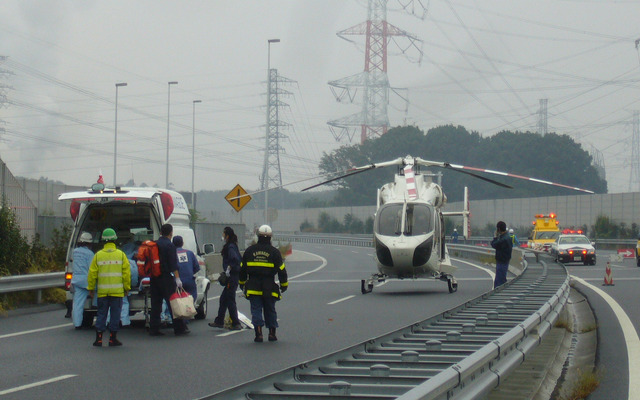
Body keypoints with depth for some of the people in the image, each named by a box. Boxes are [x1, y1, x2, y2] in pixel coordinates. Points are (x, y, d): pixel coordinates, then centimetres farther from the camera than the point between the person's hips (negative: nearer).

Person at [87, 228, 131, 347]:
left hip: (102, 291, 1)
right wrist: (127, 288, 7)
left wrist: (90, 288, 12)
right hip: (117, 291, -1)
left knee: (101, 314, 8)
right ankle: (113, 338, 5)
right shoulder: (121, 254, -1)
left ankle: (99, 338, 5)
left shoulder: (98, 255, 1)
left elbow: (92, 273, 3)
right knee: (115, 314, 5)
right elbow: (126, 273, -1)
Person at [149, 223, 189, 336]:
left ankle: (153, 329, 6)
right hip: (166, 278, -7)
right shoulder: (169, 245, -10)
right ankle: (179, 328, 0)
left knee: (155, 303, 9)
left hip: (154, 278, 7)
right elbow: (173, 264, -16)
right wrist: (177, 278, -16)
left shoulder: (155, 244, 11)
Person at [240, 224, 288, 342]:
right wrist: (284, 284, 12)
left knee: (256, 311, 0)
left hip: (253, 287, 0)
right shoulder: (274, 252, -1)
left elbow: (242, 269, 11)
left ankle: (259, 334, -11)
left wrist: (242, 283, 22)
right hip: (269, 288, 0)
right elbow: (281, 270, 1)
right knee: (270, 311, 11)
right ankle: (272, 334, 13)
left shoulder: (249, 251, 5)